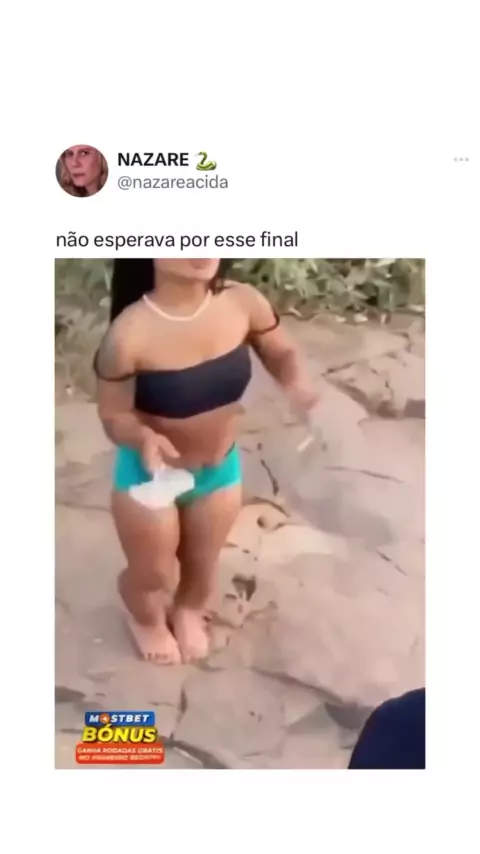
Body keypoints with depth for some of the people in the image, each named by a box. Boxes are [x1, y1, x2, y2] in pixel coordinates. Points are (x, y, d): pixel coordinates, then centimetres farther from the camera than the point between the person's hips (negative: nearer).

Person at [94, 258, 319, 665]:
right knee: (152, 574, 20)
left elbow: (282, 353, -1)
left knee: (203, 563, 28)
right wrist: (145, 438, -40)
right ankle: (147, 619, 59)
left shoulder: (243, 303, -19)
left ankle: (188, 611, 65)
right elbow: (114, 416, -19)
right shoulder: (130, 333, -30)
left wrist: (297, 385, -23)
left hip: (221, 469, 4)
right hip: (150, 475, -3)